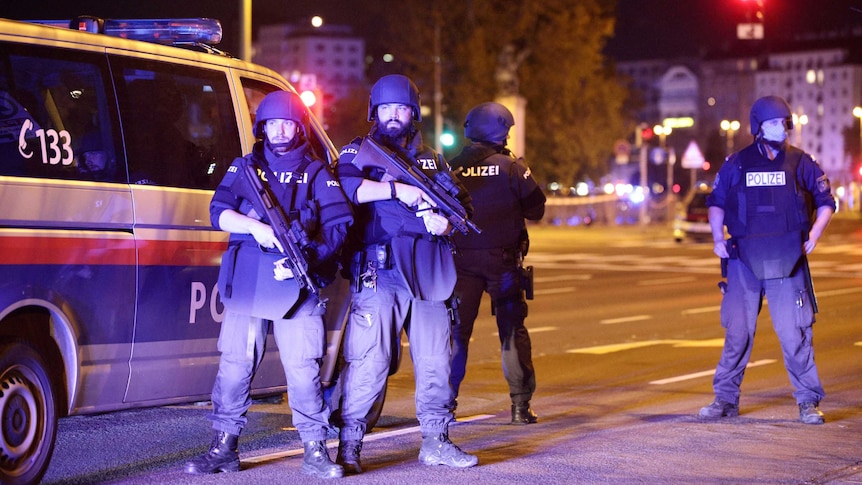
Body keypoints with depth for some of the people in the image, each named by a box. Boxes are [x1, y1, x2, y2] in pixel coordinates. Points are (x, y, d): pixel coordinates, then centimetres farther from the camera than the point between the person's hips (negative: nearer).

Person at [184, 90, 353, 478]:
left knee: (304, 368, -5)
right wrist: (255, 226, -16)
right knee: (234, 365, 0)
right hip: (246, 285, 1)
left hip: (297, 286, -1)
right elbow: (219, 211, 2)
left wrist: (306, 258, -14)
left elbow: (338, 225, 1)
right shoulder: (244, 167, 16)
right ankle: (224, 449, 9)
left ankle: (315, 452, 2)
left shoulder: (316, 173, 12)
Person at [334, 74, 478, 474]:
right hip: (379, 272, -5)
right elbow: (345, 186, -14)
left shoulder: (432, 160, 21)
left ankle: (436, 441, 17)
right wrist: (398, 190, -19)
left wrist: (447, 222, -3)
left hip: (428, 275, 5)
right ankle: (349, 445, -4)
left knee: (435, 359, 7)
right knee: (369, 360, -9)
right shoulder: (360, 152, 7)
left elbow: (464, 204, 20)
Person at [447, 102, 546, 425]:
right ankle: (520, 404, 4)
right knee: (513, 330, 5)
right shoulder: (511, 166, -6)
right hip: (502, 259, -2)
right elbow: (536, 209, -3)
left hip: (462, 259, 2)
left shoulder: (452, 168, 0)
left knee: (456, 330, 9)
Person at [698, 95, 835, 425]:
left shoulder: (801, 163, 5)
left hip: (787, 262, -1)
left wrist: (813, 236, 0)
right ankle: (725, 399, 14)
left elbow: (826, 202, 12)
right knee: (737, 332, 4)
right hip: (744, 261, 1)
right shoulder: (737, 164, 7)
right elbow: (716, 202, 18)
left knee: (795, 332, -4)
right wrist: (718, 239, 6)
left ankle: (808, 402, 6)